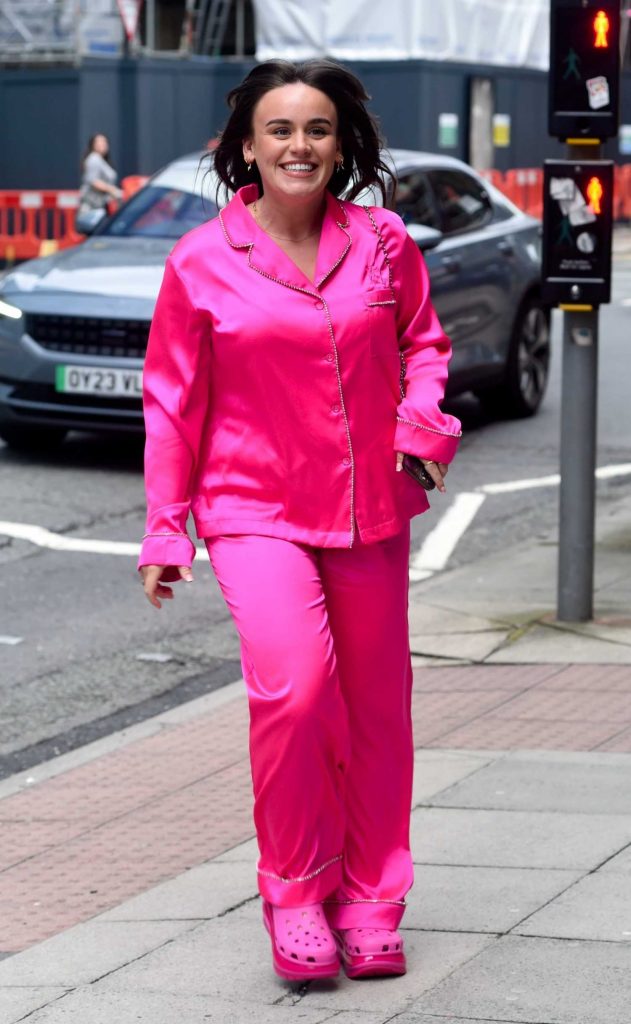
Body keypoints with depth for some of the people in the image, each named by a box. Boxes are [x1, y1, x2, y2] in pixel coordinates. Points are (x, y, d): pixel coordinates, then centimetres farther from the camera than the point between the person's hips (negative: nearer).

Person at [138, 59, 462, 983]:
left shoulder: (382, 242, 2)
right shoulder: (200, 264, -3)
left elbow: (423, 340, 16)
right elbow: (172, 401, 3)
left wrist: (424, 420, -5)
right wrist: (164, 529, 3)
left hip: (371, 511, 3)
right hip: (254, 508, -3)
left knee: (375, 709, 9)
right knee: (293, 684, -24)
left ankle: (370, 900, 27)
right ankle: (293, 891, -4)